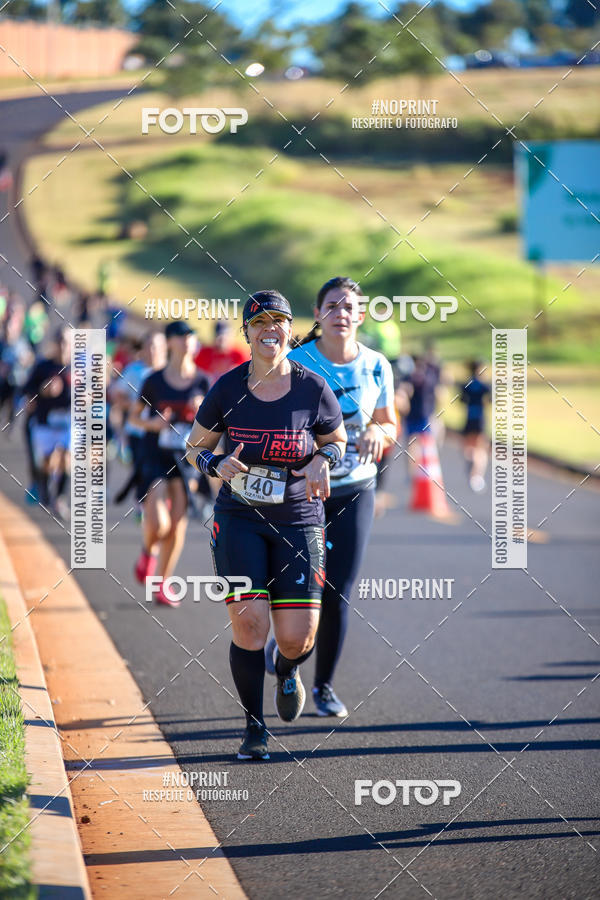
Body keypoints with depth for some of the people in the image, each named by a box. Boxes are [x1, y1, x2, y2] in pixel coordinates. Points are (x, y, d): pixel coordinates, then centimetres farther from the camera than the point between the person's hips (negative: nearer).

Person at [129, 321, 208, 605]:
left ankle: (161, 583, 15)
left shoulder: (201, 381, 3)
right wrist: (152, 423, -13)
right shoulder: (155, 380, -2)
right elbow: (134, 416, 7)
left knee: (178, 524, -1)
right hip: (156, 456, -2)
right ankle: (148, 551, 21)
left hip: (186, 457, 2)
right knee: (157, 524, -15)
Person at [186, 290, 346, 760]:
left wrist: (322, 461, -9)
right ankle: (254, 729, 5)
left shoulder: (313, 389, -4)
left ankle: (287, 671, 33)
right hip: (239, 521, 0)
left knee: (298, 636, -7)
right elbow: (195, 447, 9)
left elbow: (338, 440, 12)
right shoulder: (228, 388, -3)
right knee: (248, 621, -13)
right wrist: (218, 465, -12)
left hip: (299, 522, 0)